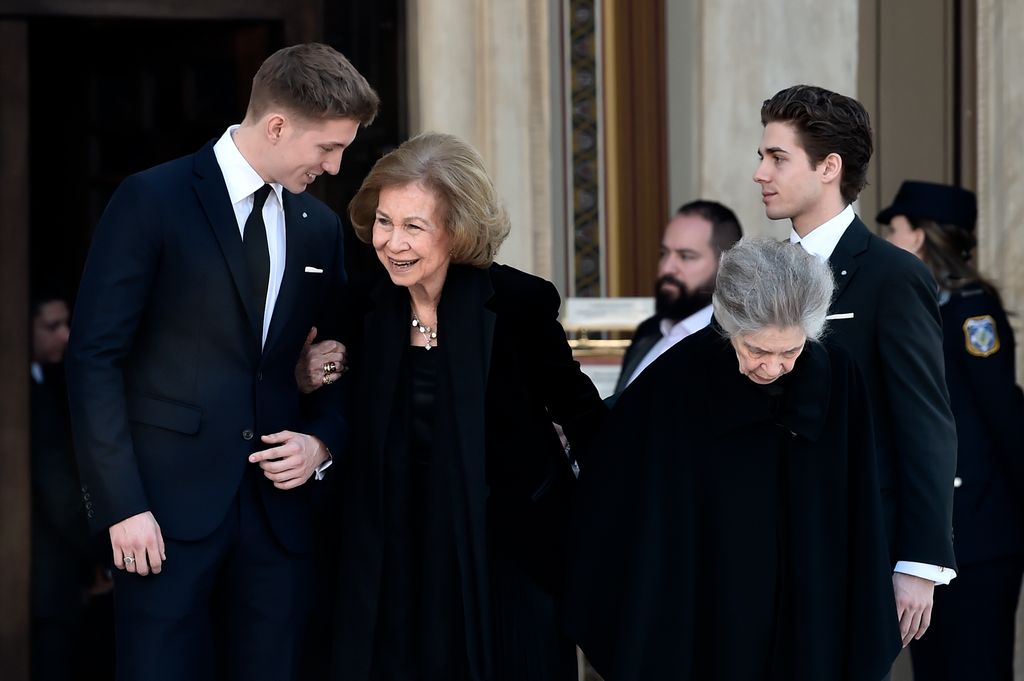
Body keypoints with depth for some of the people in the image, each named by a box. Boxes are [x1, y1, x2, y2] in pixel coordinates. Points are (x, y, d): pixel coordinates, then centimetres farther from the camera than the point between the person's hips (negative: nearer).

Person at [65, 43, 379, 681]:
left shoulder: (321, 227, 12)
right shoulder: (152, 201, -6)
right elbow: (95, 359, -8)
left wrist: (322, 443, 0)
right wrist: (122, 506, -13)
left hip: (277, 504, 5)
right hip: (170, 504, -5)